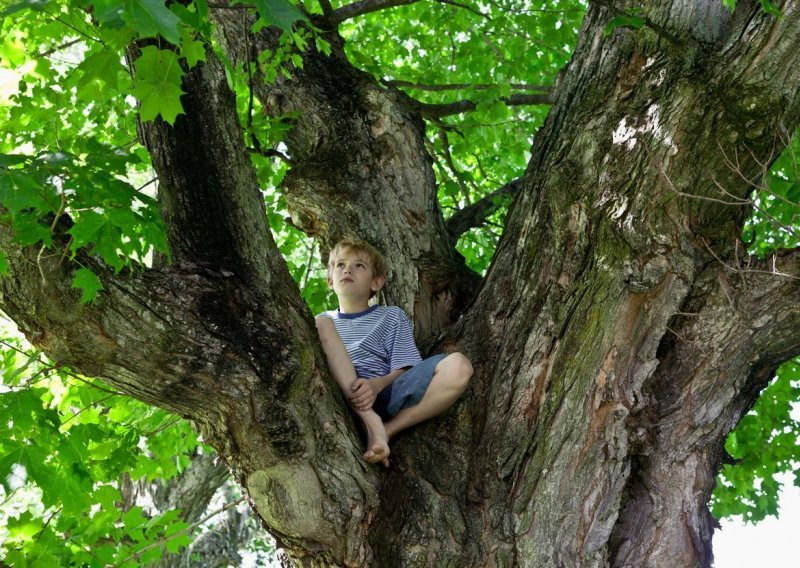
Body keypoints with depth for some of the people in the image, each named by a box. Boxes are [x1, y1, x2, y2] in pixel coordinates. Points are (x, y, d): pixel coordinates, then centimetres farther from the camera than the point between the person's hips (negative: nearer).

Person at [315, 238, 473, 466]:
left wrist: (377, 384, -17)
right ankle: (372, 424, -34)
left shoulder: (392, 316, 21)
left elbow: (404, 369, 7)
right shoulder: (323, 321, 27)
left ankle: (388, 430, -28)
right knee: (320, 324, -23)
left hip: (383, 395, -1)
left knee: (458, 366, -22)